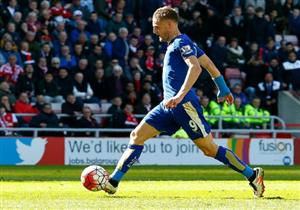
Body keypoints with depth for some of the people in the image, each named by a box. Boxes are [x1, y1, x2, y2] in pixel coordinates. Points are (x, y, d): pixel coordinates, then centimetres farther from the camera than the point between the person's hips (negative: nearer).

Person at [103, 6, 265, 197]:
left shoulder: (182, 42, -9)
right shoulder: (177, 43, 20)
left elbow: (196, 68, -26)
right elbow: (209, 63, 26)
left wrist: (180, 96, -35)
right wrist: (223, 90, 34)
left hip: (184, 105, -10)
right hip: (169, 105, 10)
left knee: (210, 149, -8)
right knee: (137, 135, 2)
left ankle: (253, 175, 1)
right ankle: (113, 182, 1)